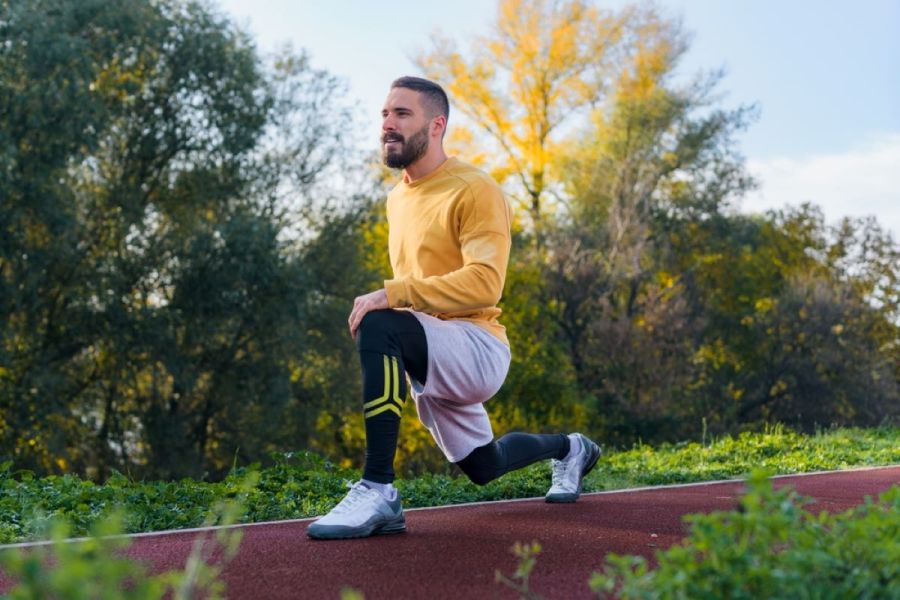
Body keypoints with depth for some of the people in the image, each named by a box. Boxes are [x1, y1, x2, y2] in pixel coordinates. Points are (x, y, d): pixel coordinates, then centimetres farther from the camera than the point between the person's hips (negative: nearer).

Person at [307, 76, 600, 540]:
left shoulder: (474, 190, -13)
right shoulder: (397, 198, 13)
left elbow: (485, 283, -27)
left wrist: (395, 293, -33)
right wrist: (388, 298, 8)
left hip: (478, 348, -9)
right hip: (434, 361, 9)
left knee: (379, 328, -35)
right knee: (482, 467, 23)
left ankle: (377, 492, -35)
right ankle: (568, 449, 51)